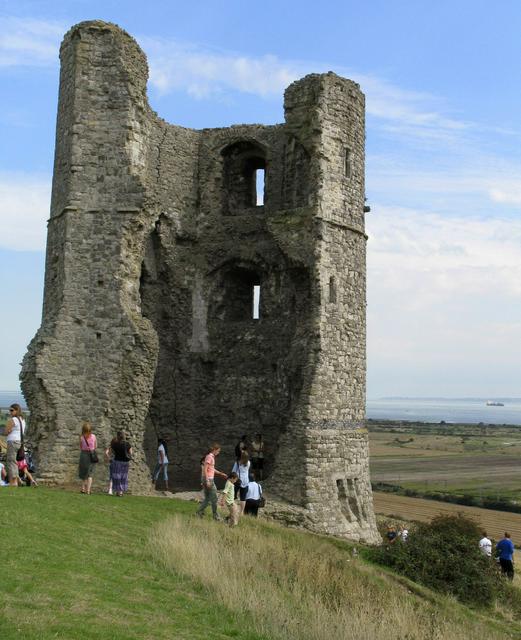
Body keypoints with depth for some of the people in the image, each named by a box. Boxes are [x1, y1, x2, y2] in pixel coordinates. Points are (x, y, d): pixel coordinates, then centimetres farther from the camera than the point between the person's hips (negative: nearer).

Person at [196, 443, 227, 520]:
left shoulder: (212, 457, 13)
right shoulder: (209, 457, -15)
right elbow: (204, 469, -20)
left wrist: (221, 473, 22)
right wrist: (207, 481, -22)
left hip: (210, 479, 9)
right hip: (208, 479, -9)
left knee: (207, 499, 13)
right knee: (214, 498, -1)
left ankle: (199, 512, 15)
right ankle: (215, 516, 7)